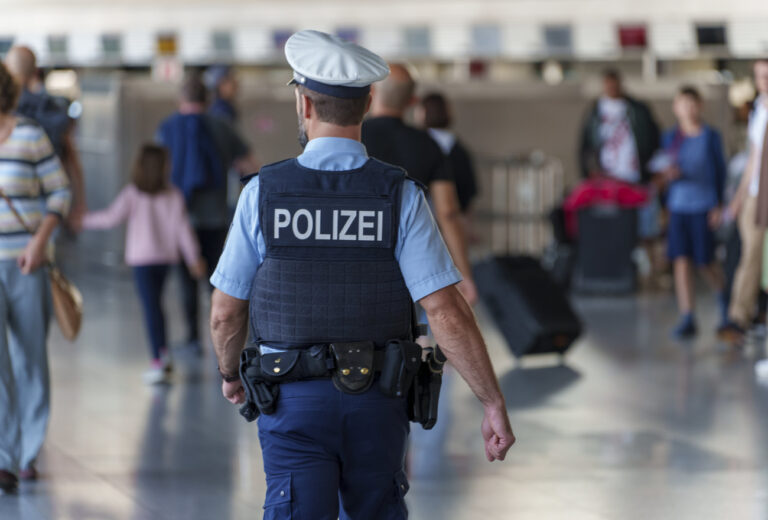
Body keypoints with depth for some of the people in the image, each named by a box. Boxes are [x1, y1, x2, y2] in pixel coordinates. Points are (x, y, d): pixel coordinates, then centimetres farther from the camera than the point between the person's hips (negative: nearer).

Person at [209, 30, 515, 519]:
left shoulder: (263, 193, -9)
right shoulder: (400, 197, -10)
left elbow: (227, 313, -1)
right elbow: (448, 313, -16)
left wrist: (230, 373, 20)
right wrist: (495, 404, -10)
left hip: (295, 403, -1)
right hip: (375, 402, 1)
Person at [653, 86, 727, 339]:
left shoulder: (710, 136, -2)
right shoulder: (670, 137, 5)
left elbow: (720, 171, 2)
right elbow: (668, 169, 11)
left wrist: (718, 205, -2)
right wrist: (669, 173, -13)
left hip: (703, 205, -2)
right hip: (678, 205, 2)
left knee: (705, 261, 2)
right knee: (681, 261, -4)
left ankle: (722, 296, 35)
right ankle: (687, 320, -4)